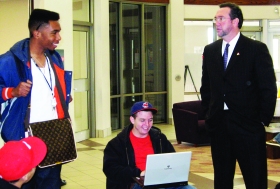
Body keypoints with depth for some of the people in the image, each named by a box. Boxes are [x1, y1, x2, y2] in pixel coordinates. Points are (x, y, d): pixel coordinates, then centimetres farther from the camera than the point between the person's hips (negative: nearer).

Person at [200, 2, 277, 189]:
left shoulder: (257, 49, -5)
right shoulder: (210, 50, 10)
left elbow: (268, 88, -6)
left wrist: (263, 119, -7)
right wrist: (208, 113, 10)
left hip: (248, 124, -4)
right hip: (218, 123, 5)